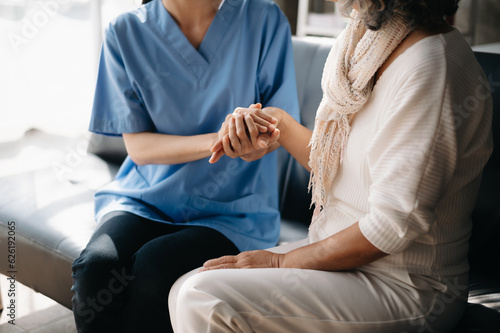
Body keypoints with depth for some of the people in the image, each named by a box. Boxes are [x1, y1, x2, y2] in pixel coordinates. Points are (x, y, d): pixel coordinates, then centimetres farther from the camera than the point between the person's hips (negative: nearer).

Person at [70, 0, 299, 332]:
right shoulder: (126, 31, -1)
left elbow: (277, 130, -3)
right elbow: (139, 147, -3)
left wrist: (255, 136, -29)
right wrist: (217, 141, -21)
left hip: (230, 209, -1)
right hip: (147, 197, 2)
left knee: (154, 266, -29)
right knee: (96, 263, -28)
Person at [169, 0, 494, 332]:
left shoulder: (431, 64, -22)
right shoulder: (358, 42, 9)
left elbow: (395, 223, -24)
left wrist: (282, 261, -16)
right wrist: (280, 124, 7)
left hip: (404, 287, -9)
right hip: (335, 251, 9)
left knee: (205, 301, -22)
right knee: (186, 291, 2)